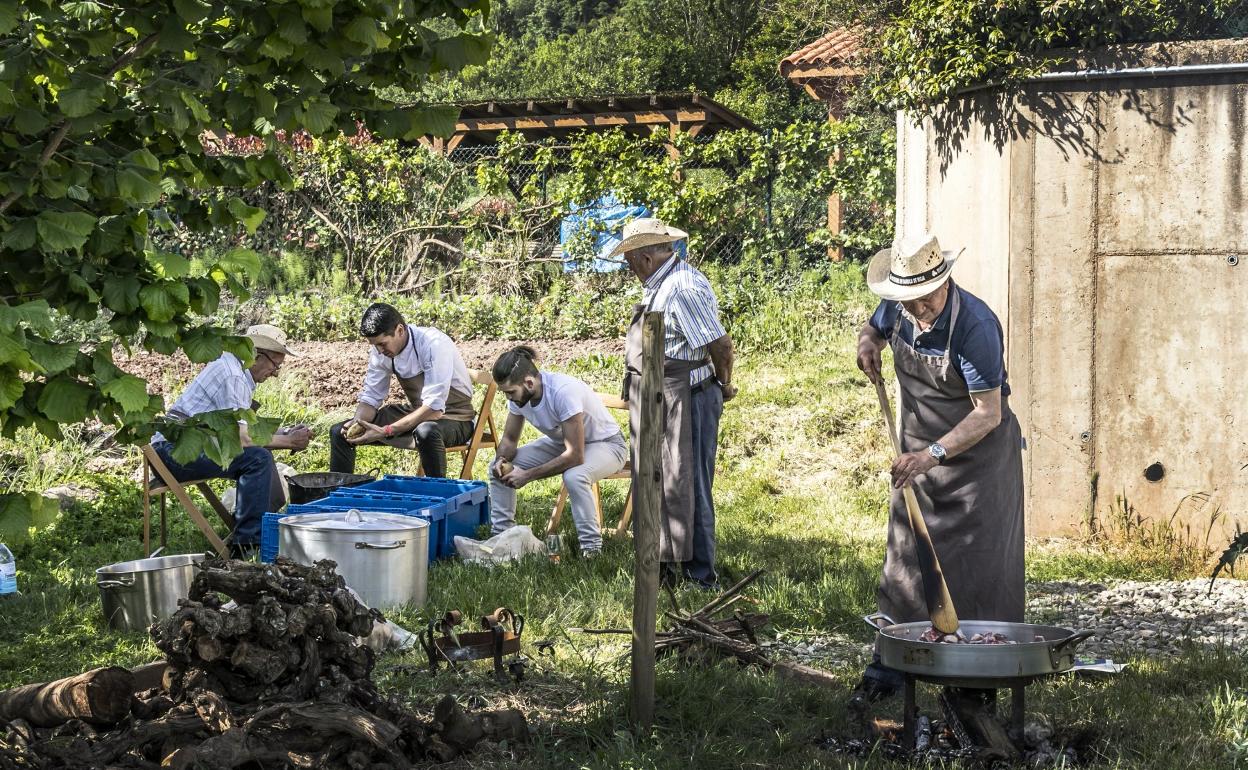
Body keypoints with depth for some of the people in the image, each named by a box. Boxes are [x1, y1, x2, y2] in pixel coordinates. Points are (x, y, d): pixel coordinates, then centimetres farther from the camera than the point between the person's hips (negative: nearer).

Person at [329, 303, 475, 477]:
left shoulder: (434, 345, -28)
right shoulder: (380, 351, -7)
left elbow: (434, 408, -31)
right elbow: (370, 398, 2)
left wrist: (386, 432, -35)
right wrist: (357, 422, -21)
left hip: (453, 418, -6)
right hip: (416, 413, 7)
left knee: (426, 432, -42)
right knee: (339, 432, -2)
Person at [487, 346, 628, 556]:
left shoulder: (563, 392, -36)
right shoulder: (518, 392, -14)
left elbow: (575, 456, -36)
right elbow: (509, 438, 1)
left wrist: (528, 475, -33)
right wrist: (502, 459, -23)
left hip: (605, 444, -7)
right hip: (561, 443, 8)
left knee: (574, 476, -40)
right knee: (498, 467, -8)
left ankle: (592, 549, -27)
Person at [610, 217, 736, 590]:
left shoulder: (683, 288, -20)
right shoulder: (659, 284, 12)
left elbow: (719, 343, -21)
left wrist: (724, 385, -6)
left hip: (683, 400, -11)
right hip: (653, 403, 11)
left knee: (684, 486, -4)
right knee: (653, 484, 17)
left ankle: (699, 573, 5)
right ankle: (665, 562, 29)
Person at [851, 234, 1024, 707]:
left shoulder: (976, 326, -28)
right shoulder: (897, 310, -8)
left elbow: (987, 414, -26)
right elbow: (874, 328, 19)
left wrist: (934, 454, -35)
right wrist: (867, 343, -5)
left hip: (979, 452, -6)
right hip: (919, 451, 6)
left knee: (980, 566, -4)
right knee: (905, 558, 7)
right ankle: (889, 667, 14)